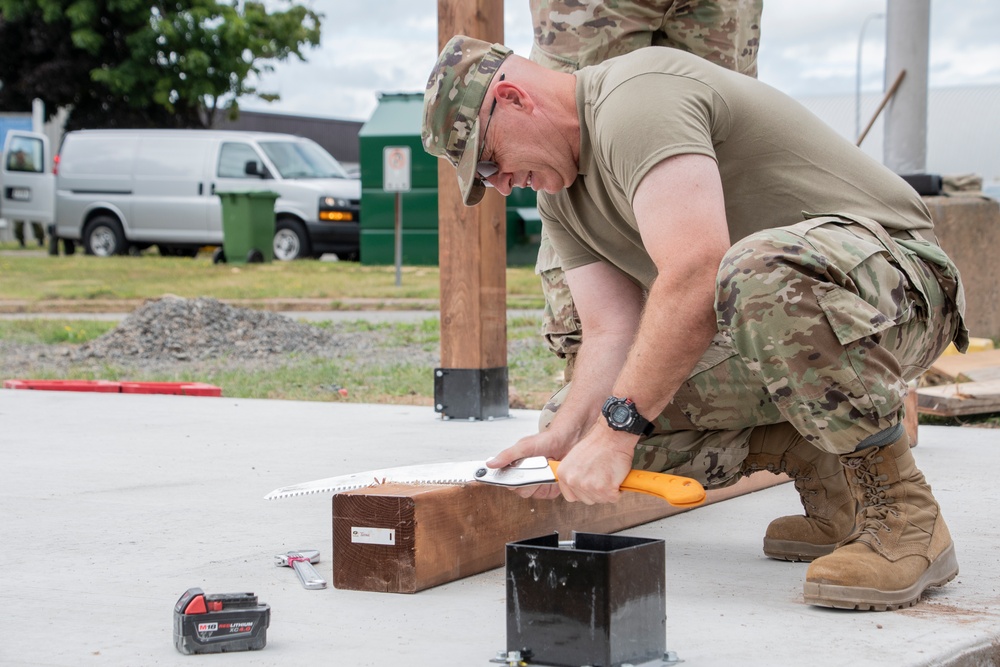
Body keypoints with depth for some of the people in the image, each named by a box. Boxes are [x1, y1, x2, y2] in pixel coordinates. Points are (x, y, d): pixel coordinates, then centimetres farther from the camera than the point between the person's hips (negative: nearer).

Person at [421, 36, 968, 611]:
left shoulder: (637, 97, -20)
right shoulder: (563, 199, 11)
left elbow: (696, 274, -32)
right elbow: (613, 332, 2)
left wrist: (615, 429, -30)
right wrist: (565, 436, -17)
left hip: (901, 276, -9)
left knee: (761, 274, -41)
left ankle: (901, 513, -23)